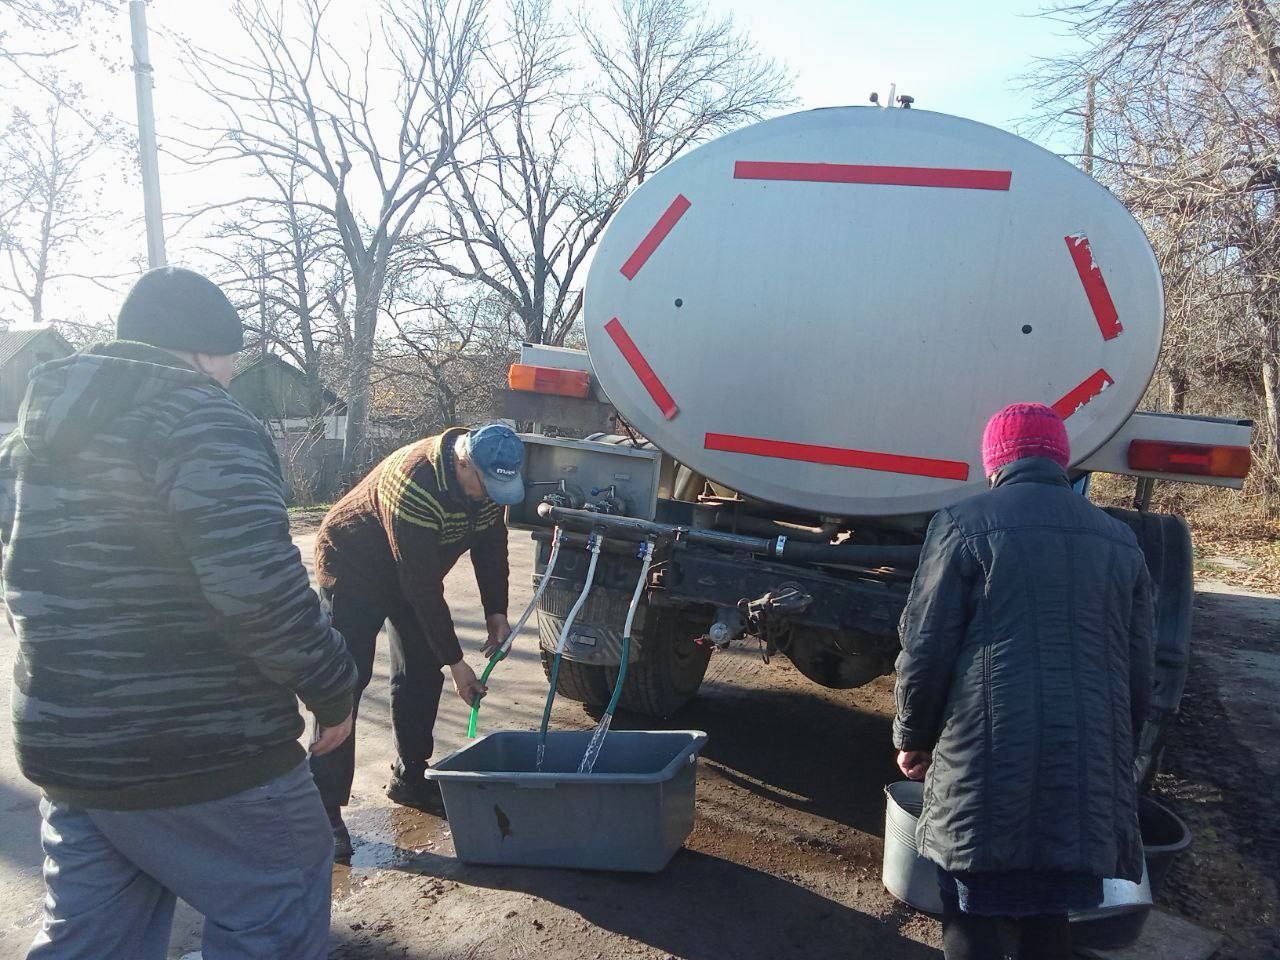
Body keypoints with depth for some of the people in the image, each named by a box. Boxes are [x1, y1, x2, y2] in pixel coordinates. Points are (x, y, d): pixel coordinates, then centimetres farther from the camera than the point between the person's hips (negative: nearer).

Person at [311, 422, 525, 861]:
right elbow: (423, 587, -34)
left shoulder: (491, 477, -15)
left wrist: (497, 612, -8)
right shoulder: (416, 484, -39)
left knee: (422, 674, 7)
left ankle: (410, 779, 23)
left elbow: (491, 542, 0)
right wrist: (455, 661, -28)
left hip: (410, 573, 8)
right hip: (353, 568, -7)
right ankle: (325, 807, -5)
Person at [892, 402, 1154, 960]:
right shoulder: (1120, 540, 12)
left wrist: (912, 738, 8)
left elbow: (925, 652, -7)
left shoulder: (966, 525, -5)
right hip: (1088, 783, 5)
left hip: (986, 774, -5)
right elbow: (1137, 674, 15)